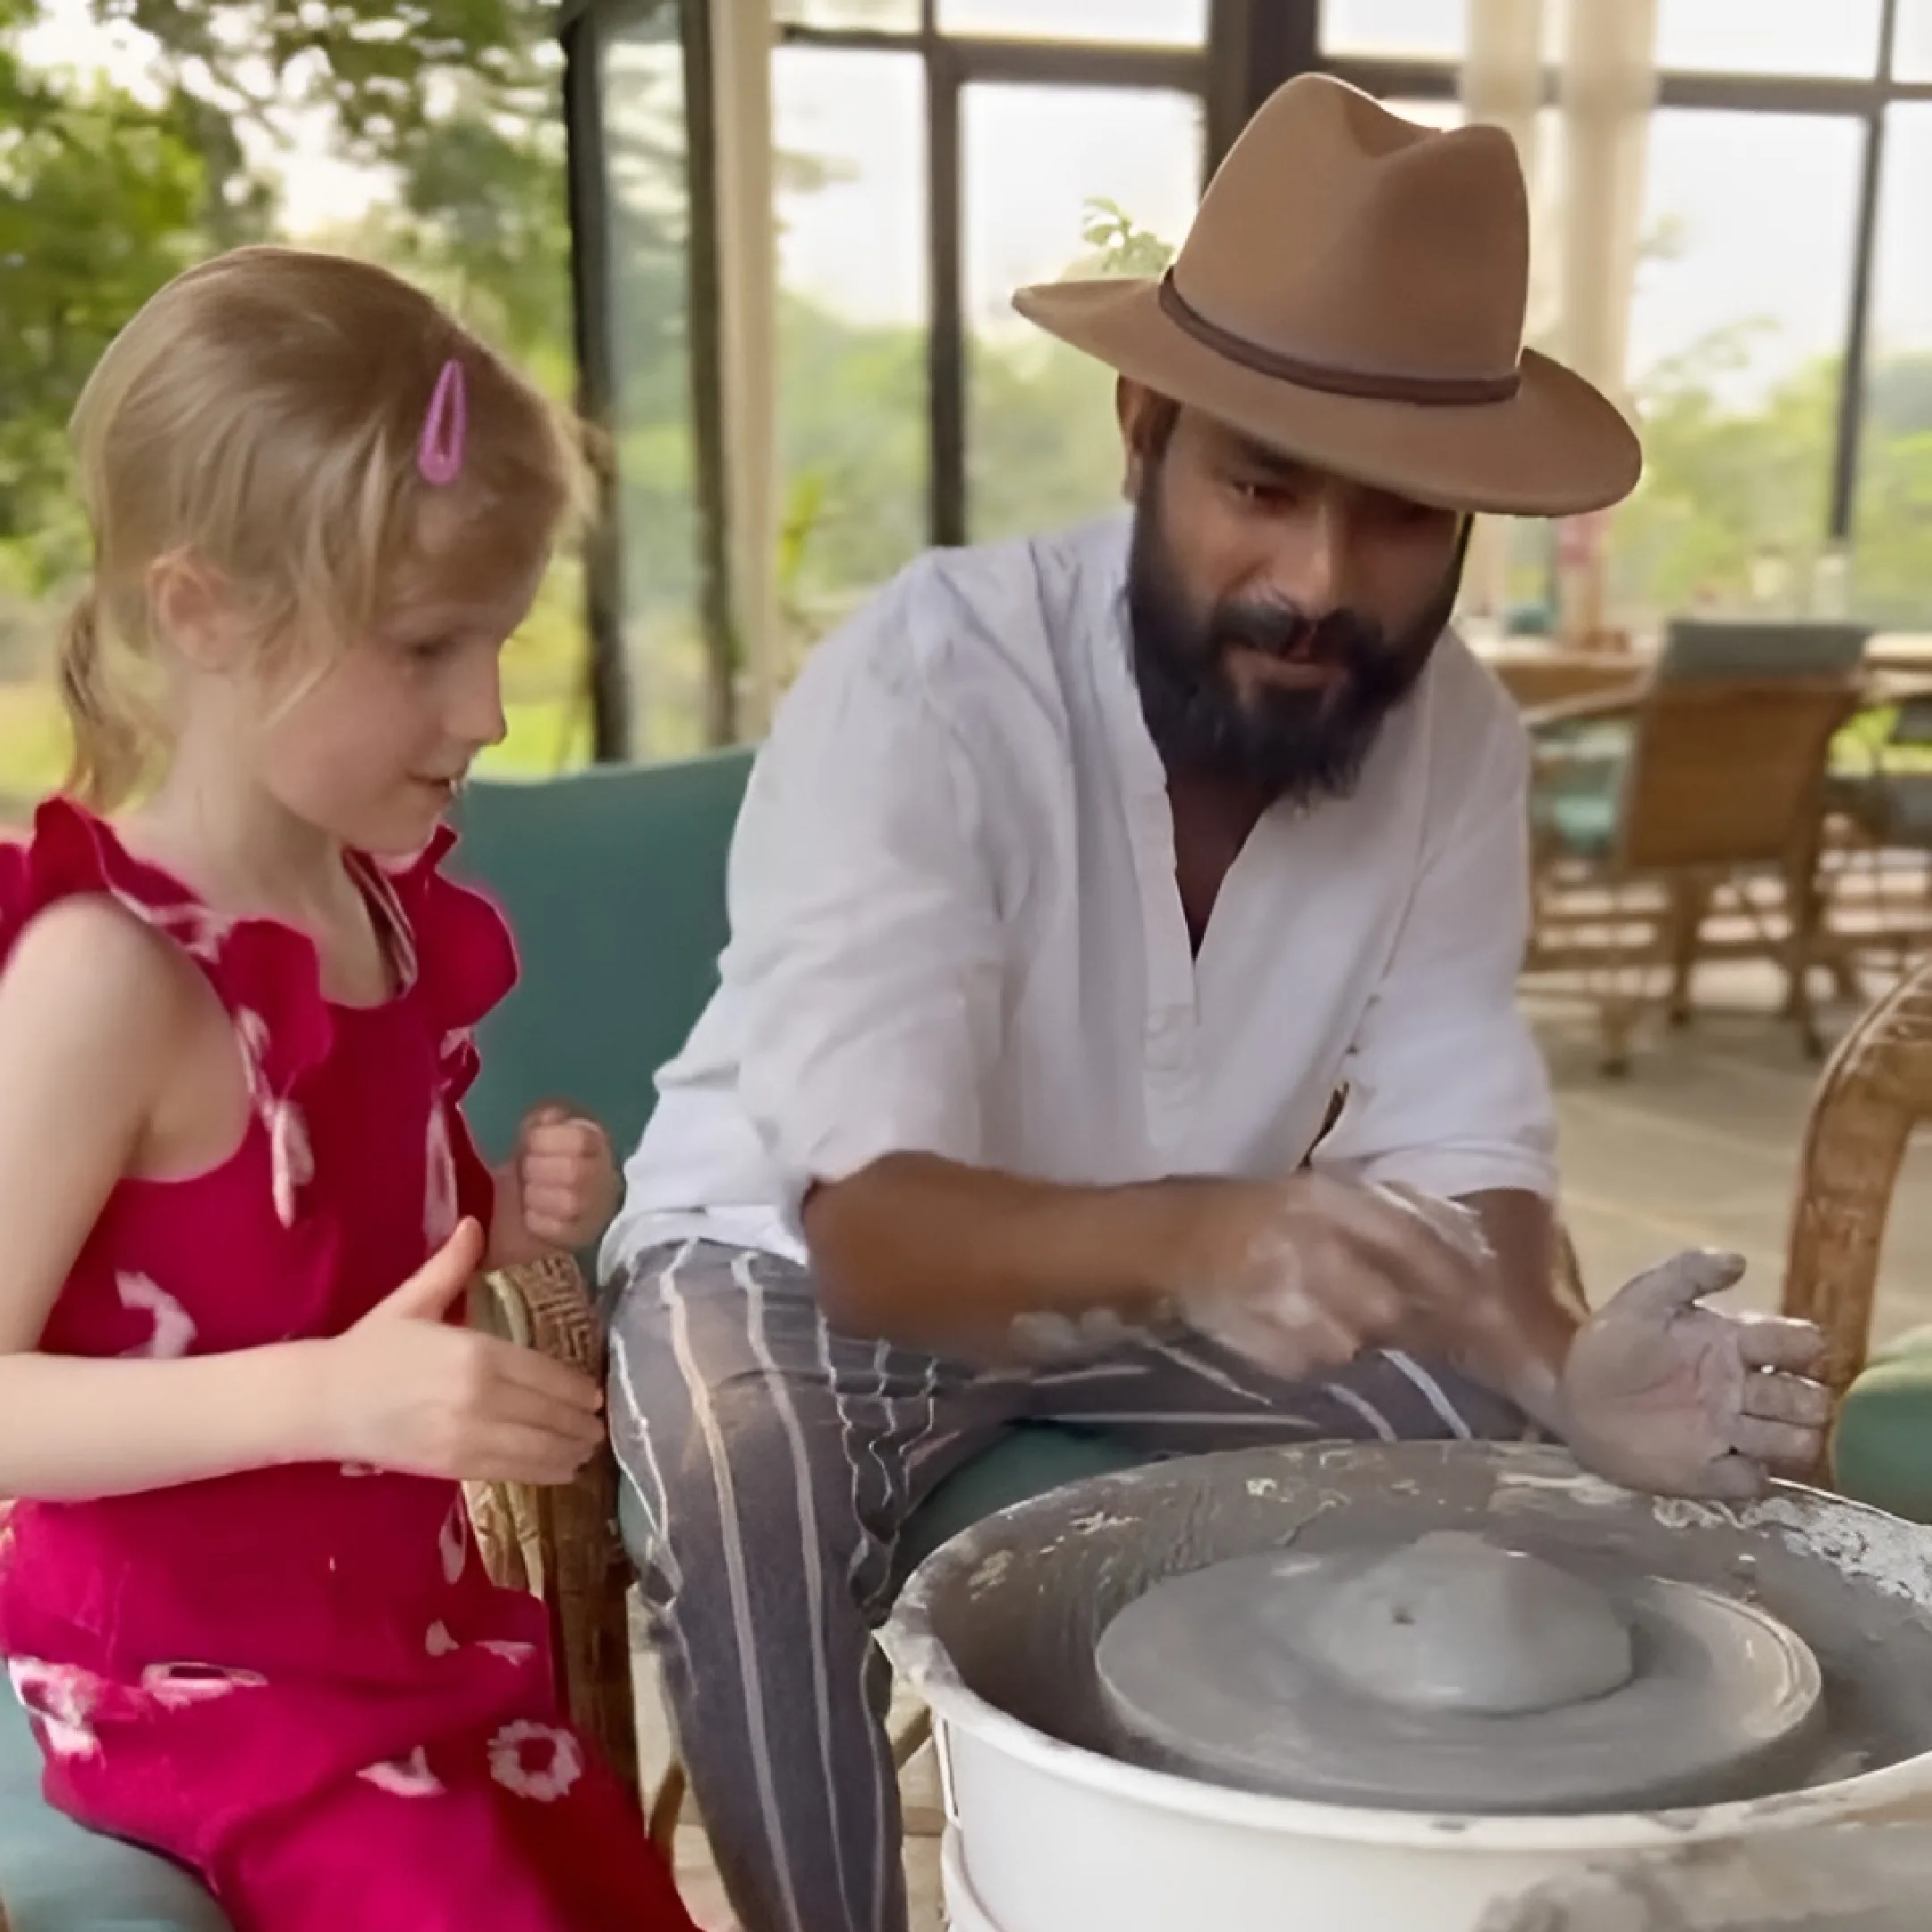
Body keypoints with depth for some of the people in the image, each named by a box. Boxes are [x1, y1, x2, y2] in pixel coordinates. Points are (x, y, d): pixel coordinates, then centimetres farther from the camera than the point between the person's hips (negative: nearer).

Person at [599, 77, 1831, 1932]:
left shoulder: (1456, 734, -14)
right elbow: (873, 1220, -37)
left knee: (1519, 1442, -11)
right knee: (746, 1512, -33)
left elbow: (1456, 1152, -14)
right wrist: (1180, 1237, -56)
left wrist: (1564, 1365, -36)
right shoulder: (915, 691, -30)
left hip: (1182, 1272, 5)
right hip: (803, 1253, -4)